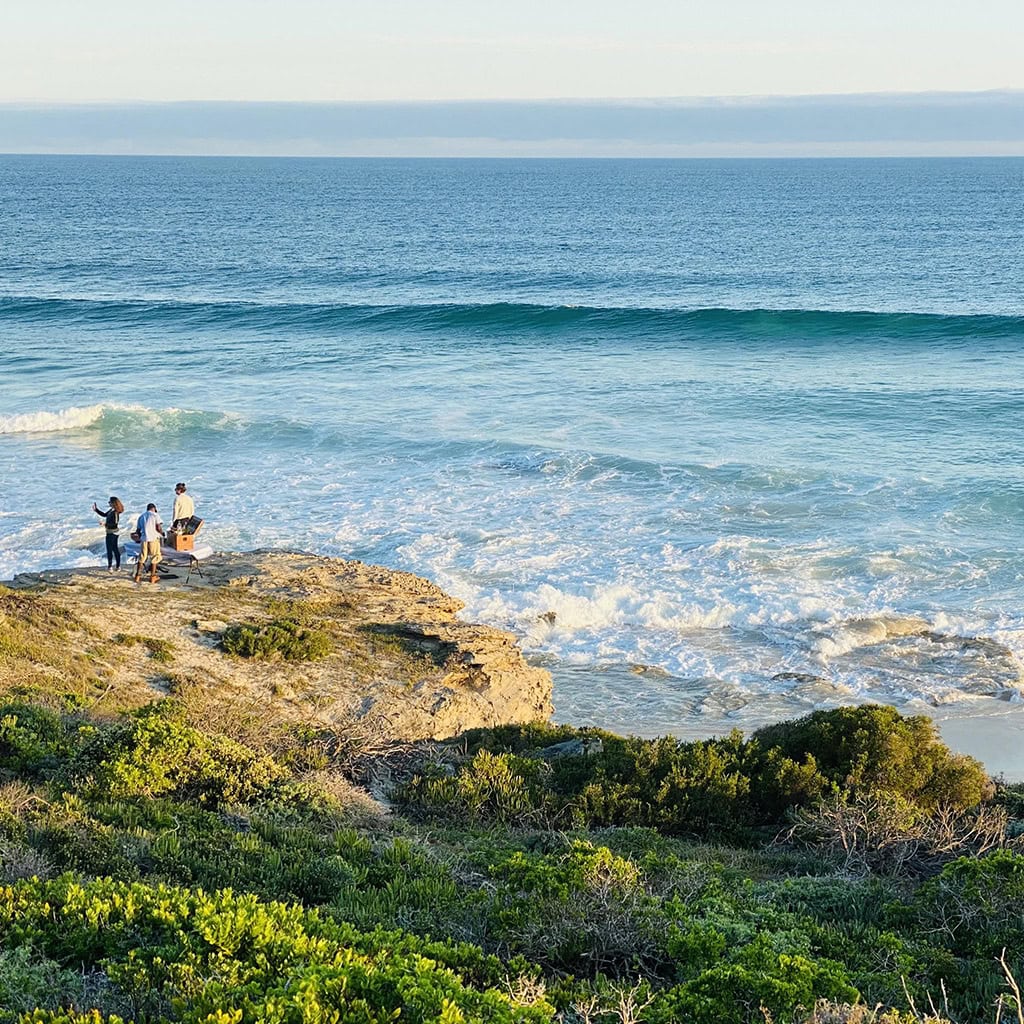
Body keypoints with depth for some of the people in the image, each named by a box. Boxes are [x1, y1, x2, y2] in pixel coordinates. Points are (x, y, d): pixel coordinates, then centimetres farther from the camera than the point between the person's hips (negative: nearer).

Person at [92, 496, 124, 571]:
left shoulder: (115, 512, -22)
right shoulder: (111, 510, 7)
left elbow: (115, 524, -27)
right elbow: (104, 515, 21)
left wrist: (105, 524, -26)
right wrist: (96, 510, 19)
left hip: (111, 533, -10)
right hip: (114, 533, 10)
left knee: (109, 550, -4)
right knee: (115, 549, 14)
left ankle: (110, 567, -2)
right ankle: (118, 566, 20)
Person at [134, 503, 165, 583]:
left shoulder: (141, 517, 15)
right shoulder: (155, 515, 1)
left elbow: (138, 530, 15)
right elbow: (159, 528, -9)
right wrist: (161, 533, 10)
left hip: (144, 539, 4)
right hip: (153, 538, -4)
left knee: (141, 558, 11)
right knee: (154, 557, 5)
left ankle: (138, 576, 10)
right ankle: (152, 576, 4)